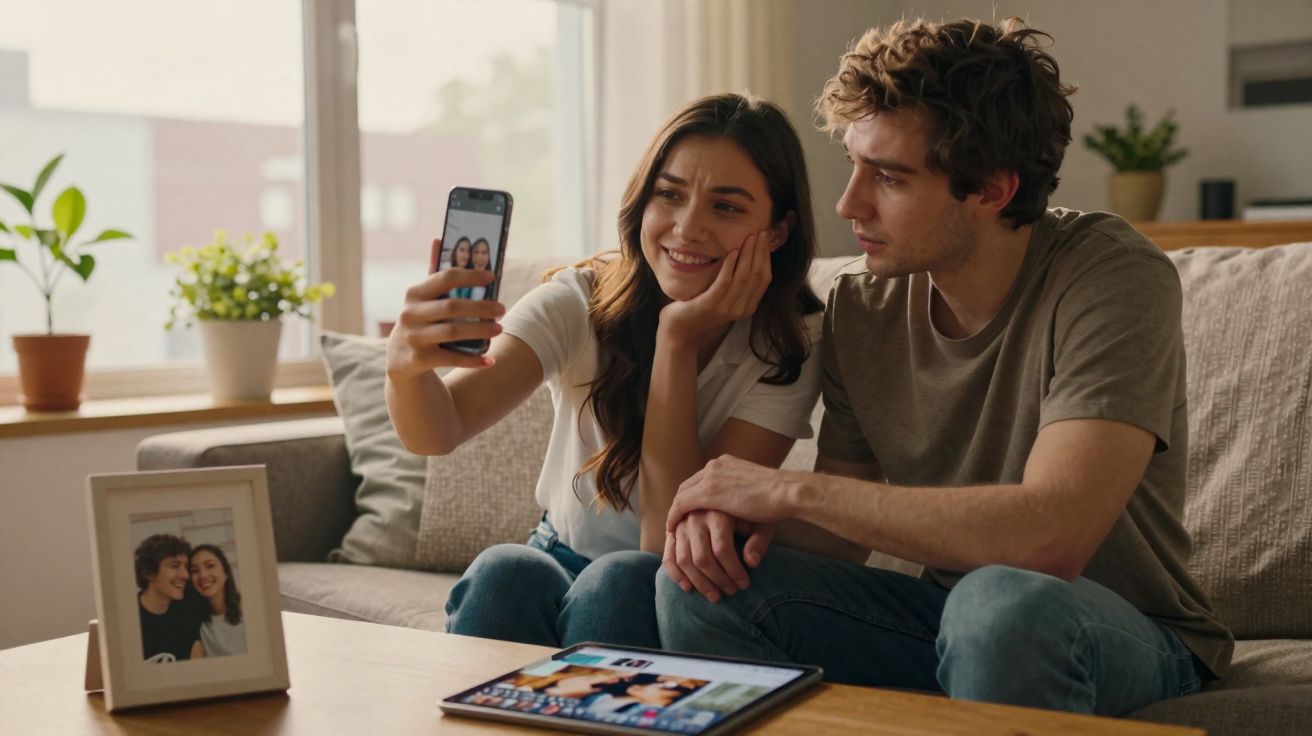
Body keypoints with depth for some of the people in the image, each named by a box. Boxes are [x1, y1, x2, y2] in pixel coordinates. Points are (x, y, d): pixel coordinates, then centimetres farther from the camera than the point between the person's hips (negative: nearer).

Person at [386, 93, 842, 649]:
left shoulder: (790, 349, -14)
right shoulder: (580, 302, -11)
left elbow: (671, 541, -21)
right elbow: (438, 431, -25)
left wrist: (677, 339, -25)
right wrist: (406, 364, -48)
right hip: (560, 565, 1)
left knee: (617, 581, -33)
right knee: (503, 571, -31)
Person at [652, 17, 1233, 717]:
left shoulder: (1113, 279, -21)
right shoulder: (860, 306, -3)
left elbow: (1051, 539, -34)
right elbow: (832, 533, 5)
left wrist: (791, 489, -28)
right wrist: (739, 517, -19)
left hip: (1126, 634, -4)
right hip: (948, 610, 5)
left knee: (1001, 601, -38)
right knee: (702, 582, -16)